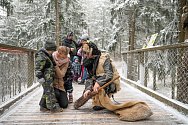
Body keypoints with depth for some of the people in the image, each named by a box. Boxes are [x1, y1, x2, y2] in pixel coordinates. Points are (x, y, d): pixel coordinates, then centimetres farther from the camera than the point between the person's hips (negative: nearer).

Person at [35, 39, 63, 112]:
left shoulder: (47, 55, 14)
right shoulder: (41, 56, -18)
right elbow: (38, 68, -21)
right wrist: (40, 77, -23)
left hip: (49, 77, 10)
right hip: (46, 78, -10)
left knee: (46, 92, 16)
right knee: (49, 92, -5)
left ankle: (43, 106, 26)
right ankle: (53, 107, 2)